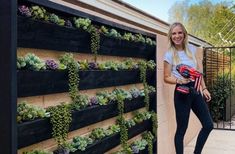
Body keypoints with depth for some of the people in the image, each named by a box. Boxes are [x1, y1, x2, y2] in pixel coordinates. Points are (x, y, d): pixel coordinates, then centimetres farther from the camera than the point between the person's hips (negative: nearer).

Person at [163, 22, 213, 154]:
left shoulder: (192, 49, 6)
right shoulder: (169, 55, -7)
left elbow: (199, 71, 10)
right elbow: (166, 78, -3)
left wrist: (204, 88, 6)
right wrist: (179, 80, -21)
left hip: (196, 91, 6)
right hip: (182, 93, -6)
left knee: (208, 125, 10)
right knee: (182, 129, 0)